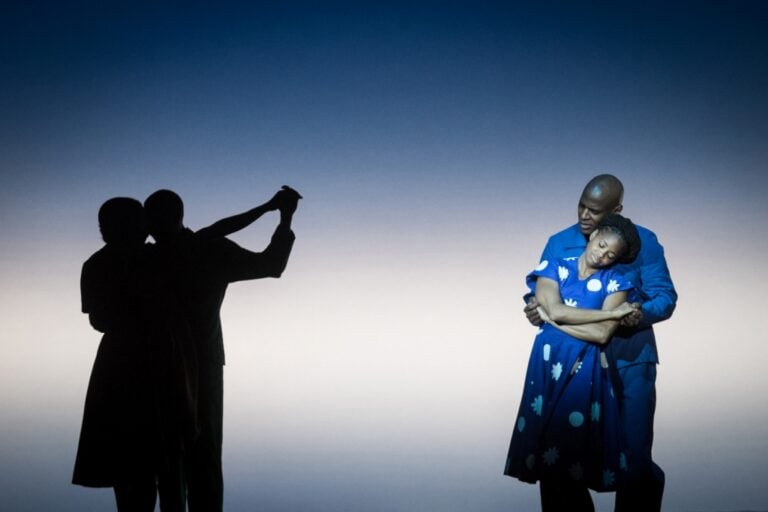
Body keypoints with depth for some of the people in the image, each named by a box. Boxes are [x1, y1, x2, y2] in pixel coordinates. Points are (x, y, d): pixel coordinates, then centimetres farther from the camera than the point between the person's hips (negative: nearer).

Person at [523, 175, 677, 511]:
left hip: (630, 360, -2)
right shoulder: (559, 243, 4)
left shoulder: (643, 242, -3)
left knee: (634, 453, -3)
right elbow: (540, 293, 5)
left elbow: (665, 297, -6)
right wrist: (533, 307, -19)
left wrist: (643, 314, -27)